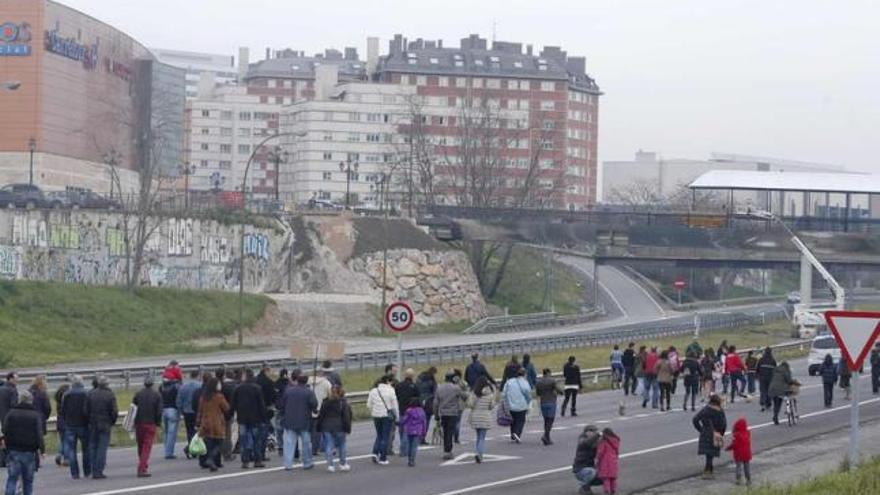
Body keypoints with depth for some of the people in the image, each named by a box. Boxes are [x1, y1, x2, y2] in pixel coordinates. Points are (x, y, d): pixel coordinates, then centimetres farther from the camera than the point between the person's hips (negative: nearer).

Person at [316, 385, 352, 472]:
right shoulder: (343, 403, -3)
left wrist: (319, 428, 12)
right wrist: (347, 428, -3)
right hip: (339, 428, -1)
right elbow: (346, 417, -7)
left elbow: (320, 416, 7)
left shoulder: (325, 402, 5)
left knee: (328, 446, 2)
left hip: (326, 428, 1)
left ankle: (330, 464, -5)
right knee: (341, 446, 12)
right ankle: (343, 464, 18)